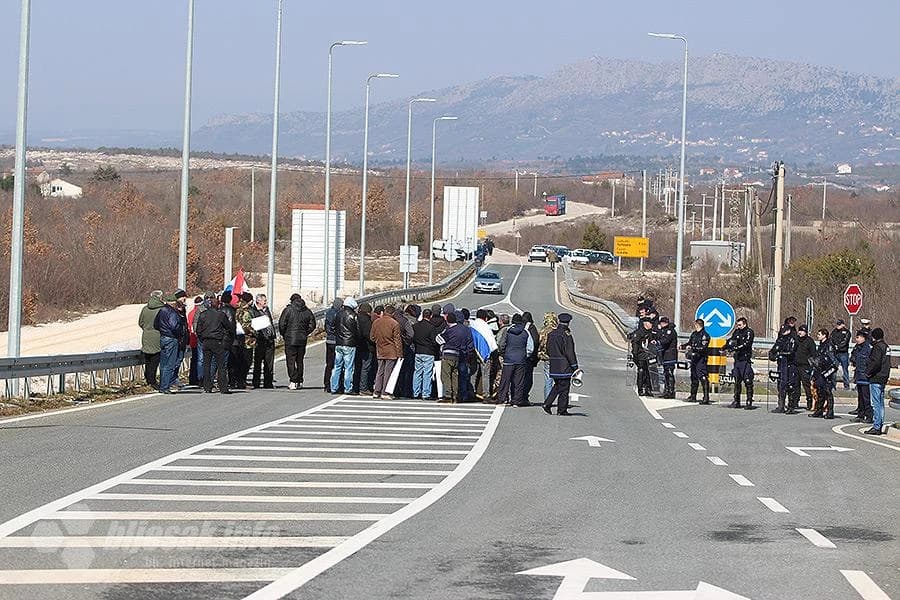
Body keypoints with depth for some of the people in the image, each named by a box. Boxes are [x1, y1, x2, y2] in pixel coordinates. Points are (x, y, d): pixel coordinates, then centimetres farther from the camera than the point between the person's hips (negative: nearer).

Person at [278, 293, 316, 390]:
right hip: (302, 339, 4)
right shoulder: (307, 311, 6)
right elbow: (312, 325, 8)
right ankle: (300, 381, 18)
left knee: (290, 361, -2)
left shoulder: (288, 310, -6)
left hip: (290, 339, -4)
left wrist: (283, 334, 4)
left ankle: (293, 382, -12)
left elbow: (282, 323, -10)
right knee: (300, 361, 14)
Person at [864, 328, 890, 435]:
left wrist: (868, 372, -11)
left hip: (875, 378, -9)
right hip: (883, 378, 9)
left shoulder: (878, 347, -14)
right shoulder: (886, 346, 15)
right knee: (880, 403, 14)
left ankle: (876, 427, -9)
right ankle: (880, 425, 18)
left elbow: (875, 362, -24)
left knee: (875, 403, -8)